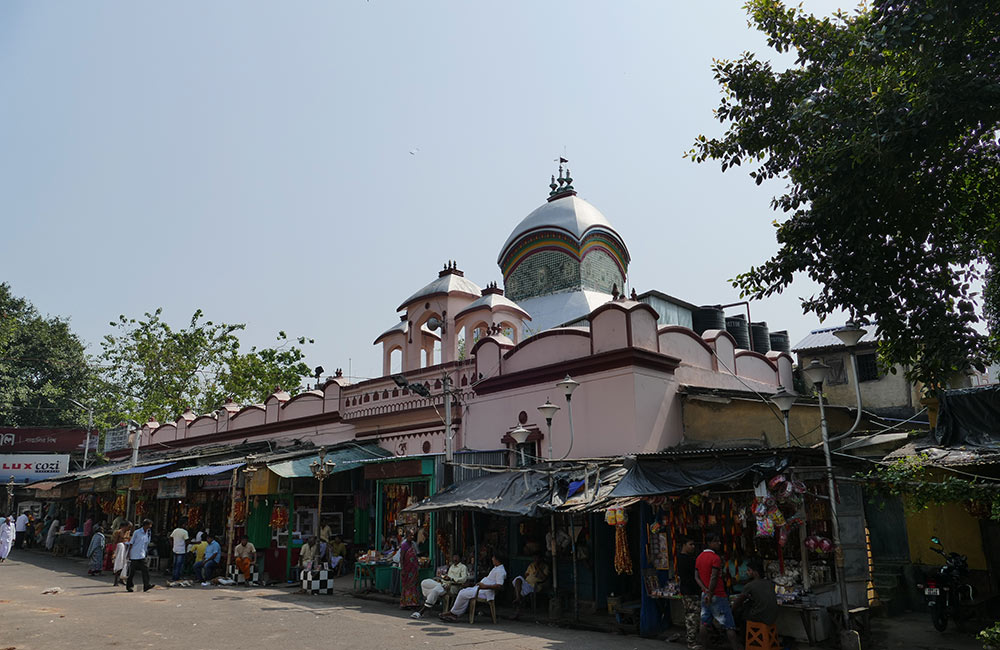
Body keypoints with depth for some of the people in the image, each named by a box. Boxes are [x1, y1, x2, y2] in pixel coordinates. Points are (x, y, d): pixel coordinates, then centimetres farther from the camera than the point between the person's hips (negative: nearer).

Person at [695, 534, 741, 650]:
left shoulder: (699, 558, 10)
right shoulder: (715, 558, -14)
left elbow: (696, 577, 5)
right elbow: (714, 578, -20)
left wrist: (705, 590, -5)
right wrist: (710, 594, -15)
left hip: (704, 595, 7)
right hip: (717, 596, -7)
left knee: (704, 624, 10)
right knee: (729, 626, -2)